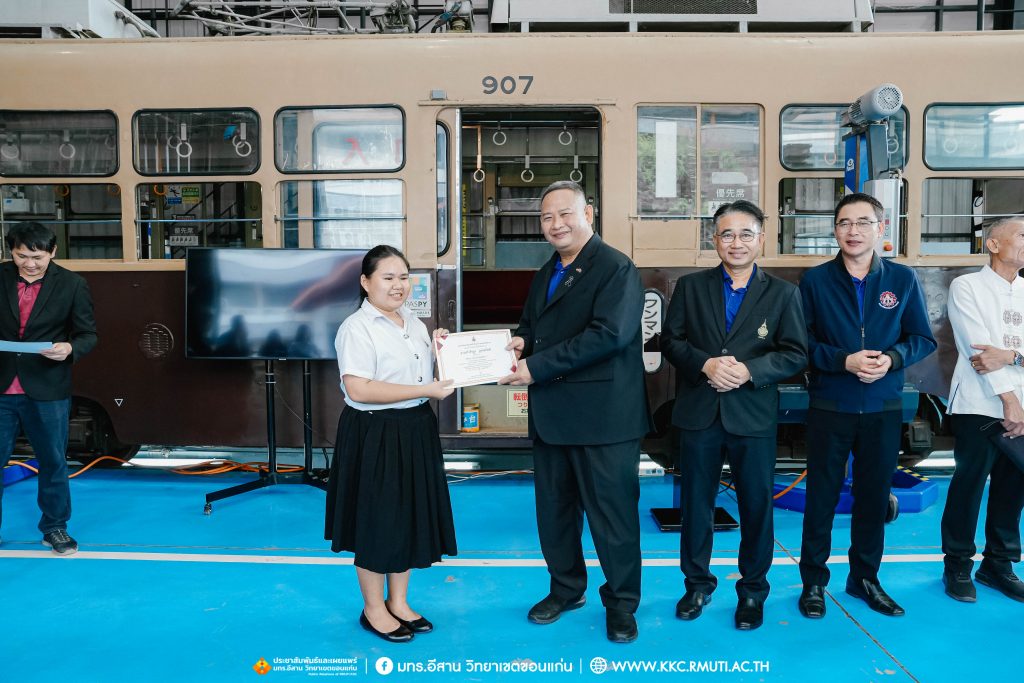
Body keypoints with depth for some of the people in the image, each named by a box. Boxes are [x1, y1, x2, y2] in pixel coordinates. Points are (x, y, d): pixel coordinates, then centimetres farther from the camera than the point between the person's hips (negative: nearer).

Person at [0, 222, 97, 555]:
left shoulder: (72, 284, -4)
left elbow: (88, 334, -1)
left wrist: (70, 348, -22)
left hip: (47, 390, -1)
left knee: (53, 461, 12)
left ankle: (54, 526, 29)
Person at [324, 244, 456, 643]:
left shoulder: (415, 324, 10)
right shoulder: (357, 328, -14)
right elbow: (359, 389, -25)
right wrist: (425, 391, -23)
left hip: (416, 431, 8)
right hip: (374, 436, -7)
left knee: (411, 516, 13)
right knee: (377, 520, 4)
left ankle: (399, 602, 30)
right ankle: (374, 609, 23)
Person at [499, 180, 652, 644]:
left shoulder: (616, 269, -11)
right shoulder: (546, 274, 15)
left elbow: (609, 334, -23)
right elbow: (532, 323, 25)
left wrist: (537, 366, -22)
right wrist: (521, 340, -1)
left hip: (603, 414, -8)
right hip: (551, 415, 8)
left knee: (612, 511, 4)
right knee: (554, 508, 17)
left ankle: (621, 603, 22)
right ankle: (566, 589, 36)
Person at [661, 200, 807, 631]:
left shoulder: (783, 293, 4)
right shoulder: (690, 287, 7)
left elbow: (795, 354, -1)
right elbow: (671, 341, 2)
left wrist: (748, 370, -16)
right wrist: (706, 364, -16)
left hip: (753, 416, -1)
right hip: (699, 414, 1)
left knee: (757, 506, 8)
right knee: (695, 502, 11)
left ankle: (753, 590, 26)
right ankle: (697, 583, 29)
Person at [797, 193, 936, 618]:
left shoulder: (903, 280, 2)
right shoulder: (815, 280, -3)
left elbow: (923, 339, 4)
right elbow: (802, 342, -5)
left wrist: (892, 358, -15)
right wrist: (844, 360, -19)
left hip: (883, 409, 2)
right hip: (830, 408, -2)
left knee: (874, 497, 12)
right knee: (821, 497, 7)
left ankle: (865, 578, 29)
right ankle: (813, 581, 21)